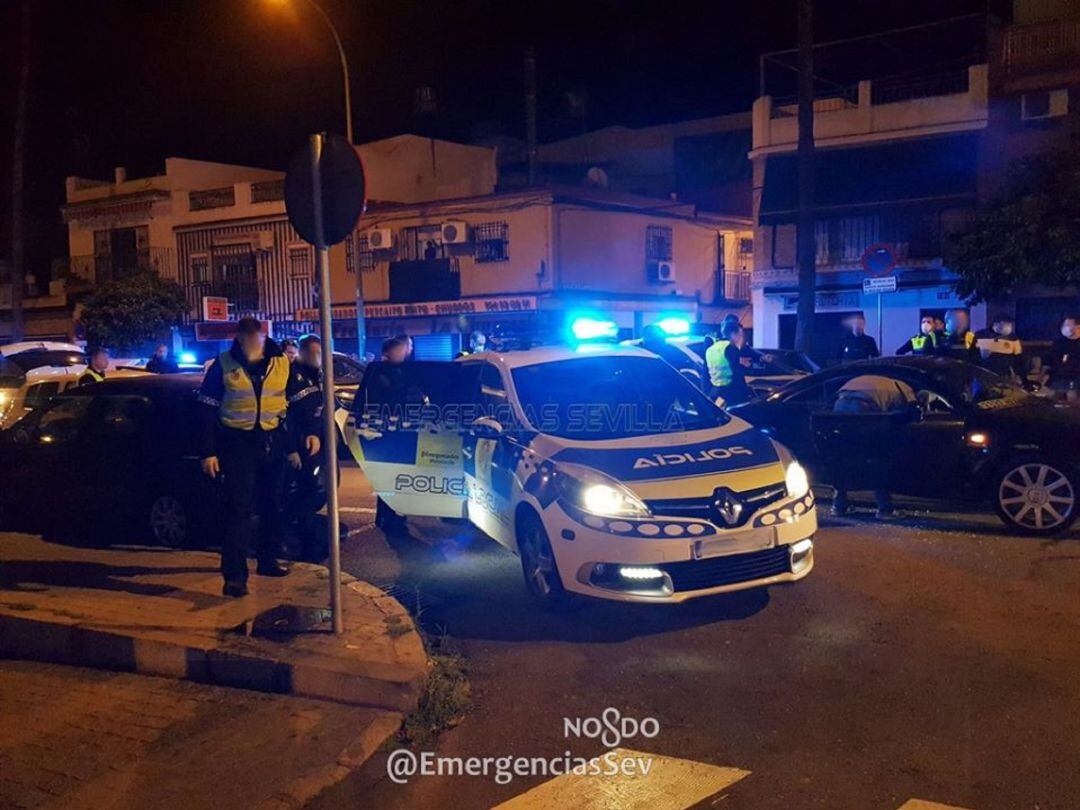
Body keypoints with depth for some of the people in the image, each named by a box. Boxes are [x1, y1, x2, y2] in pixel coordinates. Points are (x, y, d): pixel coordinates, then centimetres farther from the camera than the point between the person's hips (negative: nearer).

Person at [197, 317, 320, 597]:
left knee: (272, 505, 14)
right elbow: (208, 412, -4)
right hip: (237, 442, -4)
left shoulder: (282, 364, 0)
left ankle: (267, 560, 31)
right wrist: (207, 452, -7)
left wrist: (309, 432, -1)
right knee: (240, 508, -11)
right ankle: (234, 574, -11)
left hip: (272, 442, 4)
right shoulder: (223, 366, -6)